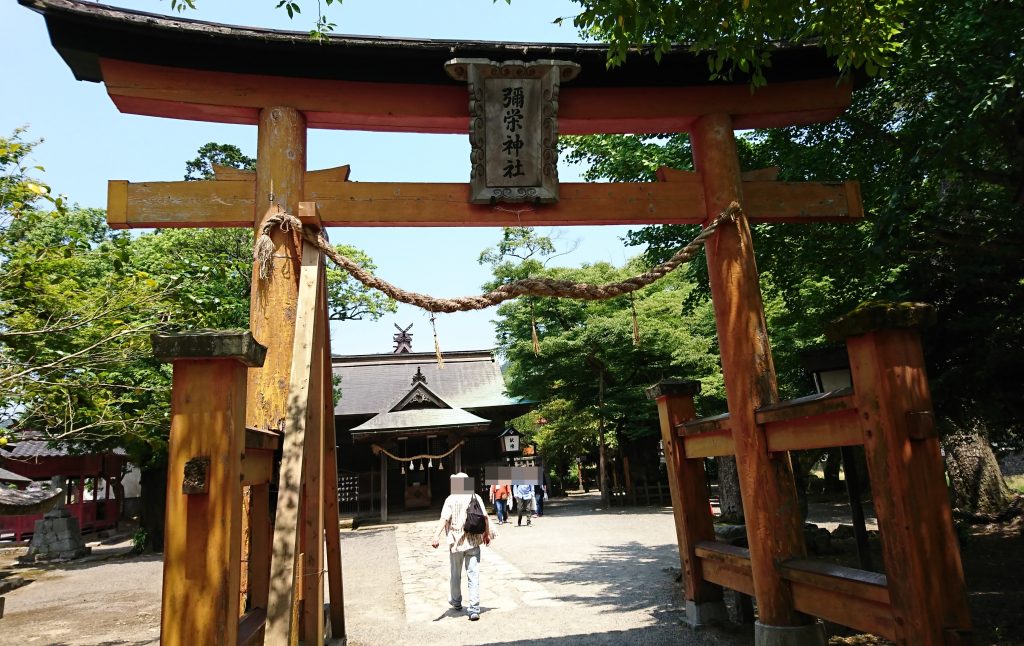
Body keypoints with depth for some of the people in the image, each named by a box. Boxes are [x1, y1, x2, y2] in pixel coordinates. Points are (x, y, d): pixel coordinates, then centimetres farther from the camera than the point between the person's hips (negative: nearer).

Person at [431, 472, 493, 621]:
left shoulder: (451, 499, -4)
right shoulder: (476, 497, 4)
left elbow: (444, 518, -17)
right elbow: (485, 517, 3)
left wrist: (437, 536, -24)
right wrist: (487, 534, 16)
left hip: (456, 542, -1)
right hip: (474, 542, 1)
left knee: (455, 575, 19)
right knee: (473, 576, 1)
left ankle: (456, 602, 37)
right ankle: (474, 610, -6)